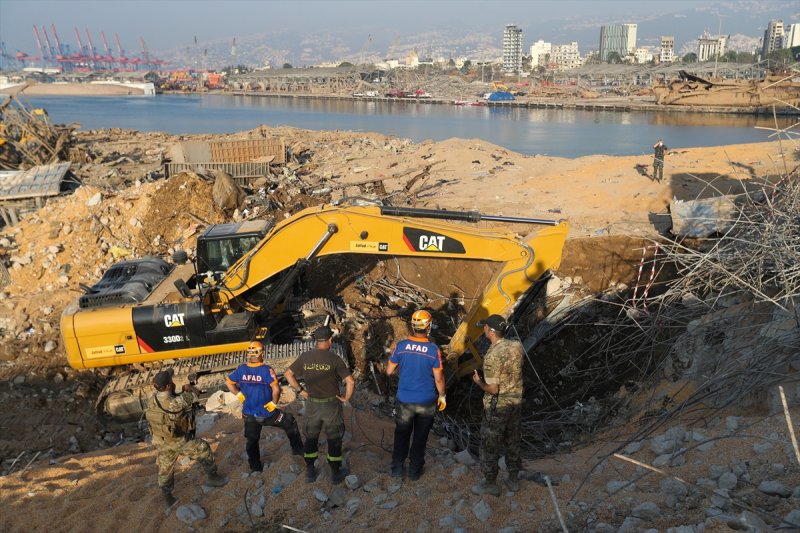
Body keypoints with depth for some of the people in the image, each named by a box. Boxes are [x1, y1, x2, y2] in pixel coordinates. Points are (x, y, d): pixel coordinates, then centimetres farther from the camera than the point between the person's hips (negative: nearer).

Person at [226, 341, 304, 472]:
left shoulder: (241, 369, -5)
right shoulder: (266, 370, -20)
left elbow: (228, 382, 7)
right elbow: (276, 389, -27)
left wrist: (239, 395, 10)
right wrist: (273, 403, -11)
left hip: (249, 415, 4)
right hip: (266, 413, -4)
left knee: (252, 440, 21)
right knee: (290, 423, 17)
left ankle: (255, 466, 32)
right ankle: (297, 449, 26)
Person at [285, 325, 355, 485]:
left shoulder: (304, 357, -7)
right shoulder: (334, 359, -17)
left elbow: (288, 374, 3)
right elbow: (350, 382, -21)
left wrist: (300, 390, 9)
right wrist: (346, 398, -6)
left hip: (312, 404, 3)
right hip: (331, 405, -3)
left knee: (310, 438, 20)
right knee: (334, 439, 13)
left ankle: (310, 472, 30)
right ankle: (335, 474, 24)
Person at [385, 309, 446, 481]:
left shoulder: (401, 346, -13)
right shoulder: (434, 350, -17)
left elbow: (389, 371, -3)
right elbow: (439, 378, -11)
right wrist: (442, 395, 6)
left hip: (404, 400, 1)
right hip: (427, 402, -1)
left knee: (401, 434, 20)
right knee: (420, 436, 17)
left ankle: (397, 468, 30)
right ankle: (415, 470, 29)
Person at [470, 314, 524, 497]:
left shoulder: (491, 356, -29)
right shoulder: (517, 346, -8)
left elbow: (493, 389, -26)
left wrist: (479, 382, -6)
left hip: (497, 406, -7)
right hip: (515, 402, 7)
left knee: (489, 444, 11)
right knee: (512, 441, 23)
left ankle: (490, 483, 26)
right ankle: (513, 479, 37)